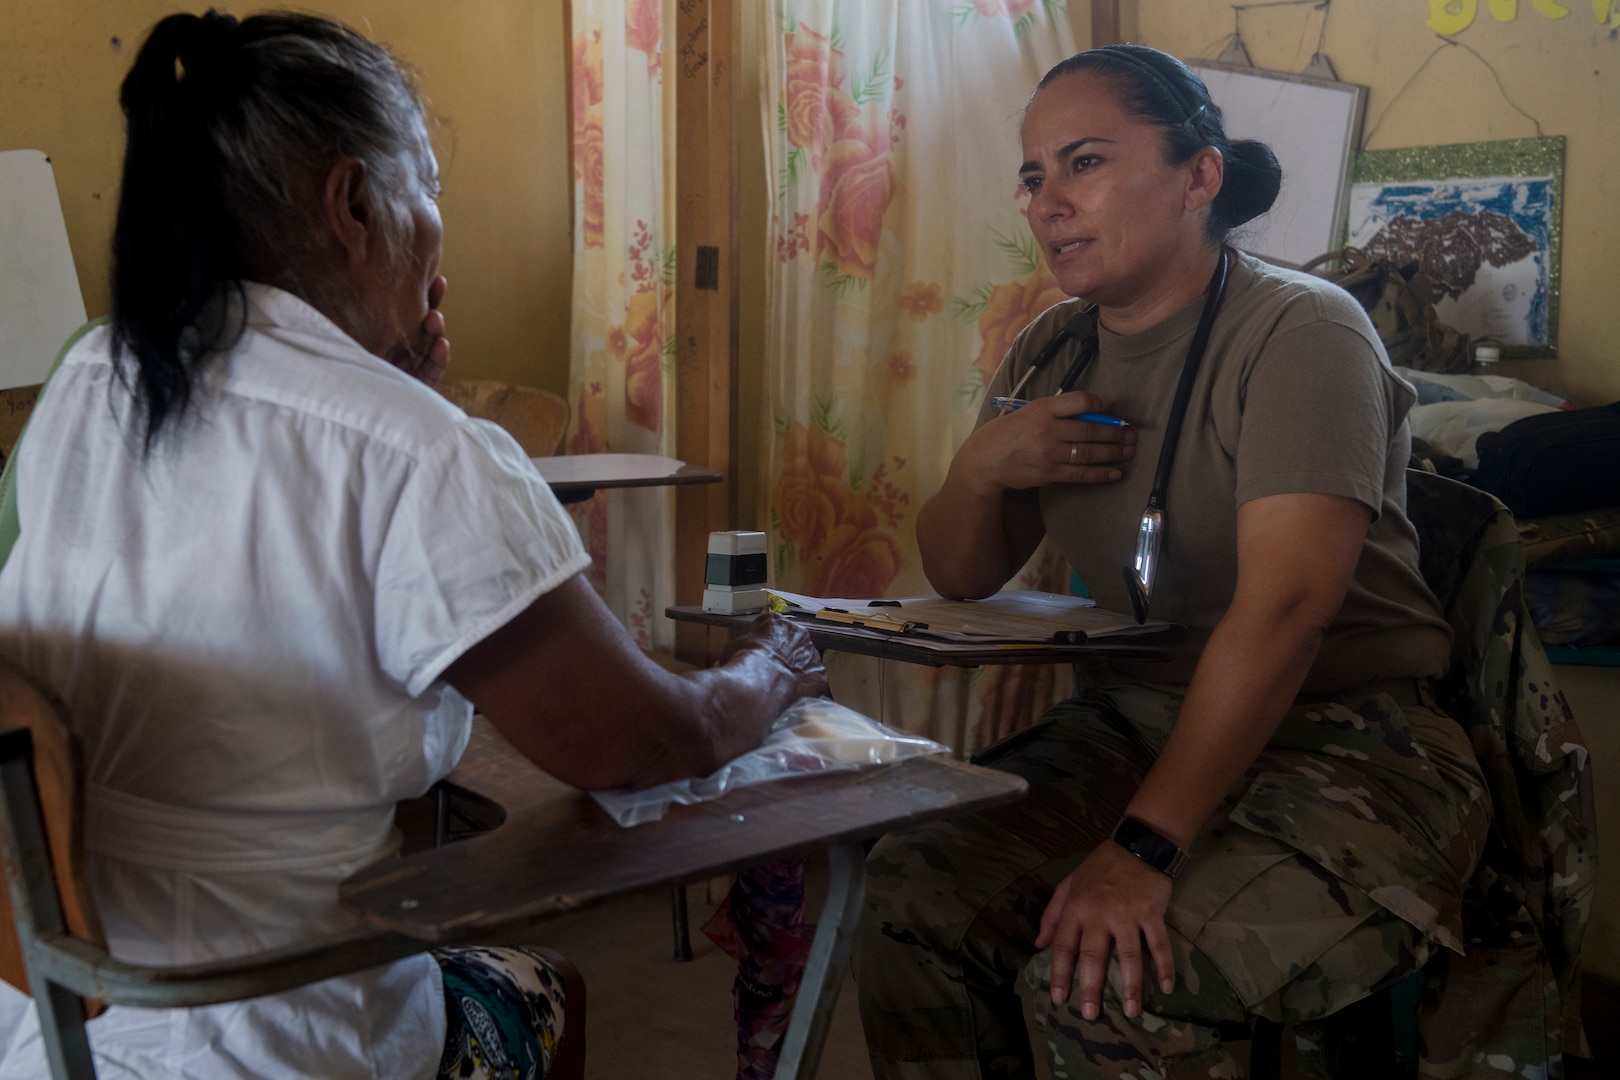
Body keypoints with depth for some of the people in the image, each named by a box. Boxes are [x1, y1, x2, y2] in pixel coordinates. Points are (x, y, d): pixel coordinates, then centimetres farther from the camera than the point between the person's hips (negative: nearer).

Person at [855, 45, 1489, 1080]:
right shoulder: (1053, 354, 8)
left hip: (1341, 751, -6)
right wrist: (980, 468, -9)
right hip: (1134, 721, 7)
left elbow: (1284, 606, -25)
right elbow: (963, 579, 14)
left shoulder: (1298, 330, -14)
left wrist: (1144, 848, -31)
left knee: (1098, 980, -27)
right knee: (913, 894, -14)